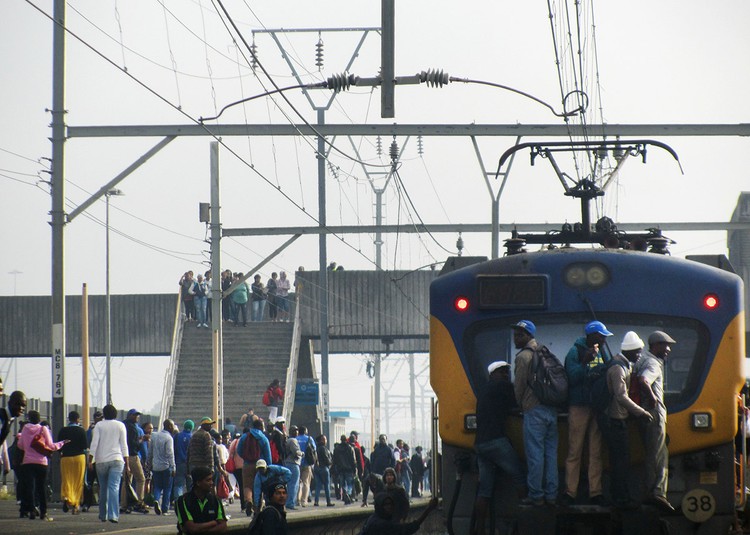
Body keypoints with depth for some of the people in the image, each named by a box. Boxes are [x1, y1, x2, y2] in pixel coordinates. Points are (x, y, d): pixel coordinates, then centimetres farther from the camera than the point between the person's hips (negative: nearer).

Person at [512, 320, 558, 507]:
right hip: (552, 410, 8)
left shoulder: (523, 356, -8)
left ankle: (536, 495, -4)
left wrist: (520, 404, 12)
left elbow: (519, 385, -7)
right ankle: (551, 494, 10)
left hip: (534, 410, -8)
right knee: (551, 452, 9)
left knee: (535, 454, -5)